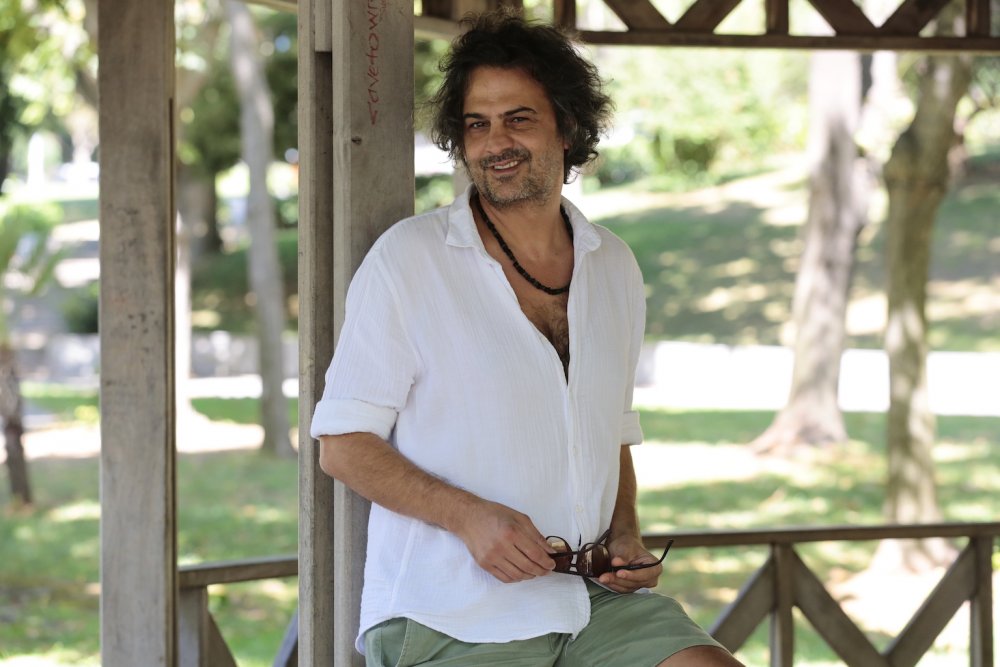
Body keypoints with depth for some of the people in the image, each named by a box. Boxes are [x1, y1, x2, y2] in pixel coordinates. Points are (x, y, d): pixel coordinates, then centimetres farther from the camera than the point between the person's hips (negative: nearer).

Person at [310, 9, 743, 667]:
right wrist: (469, 515, -17)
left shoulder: (615, 267, 15)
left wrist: (625, 538, 4)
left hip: (594, 600, 5)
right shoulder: (408, 259, -2)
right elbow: (343, 444, -3)